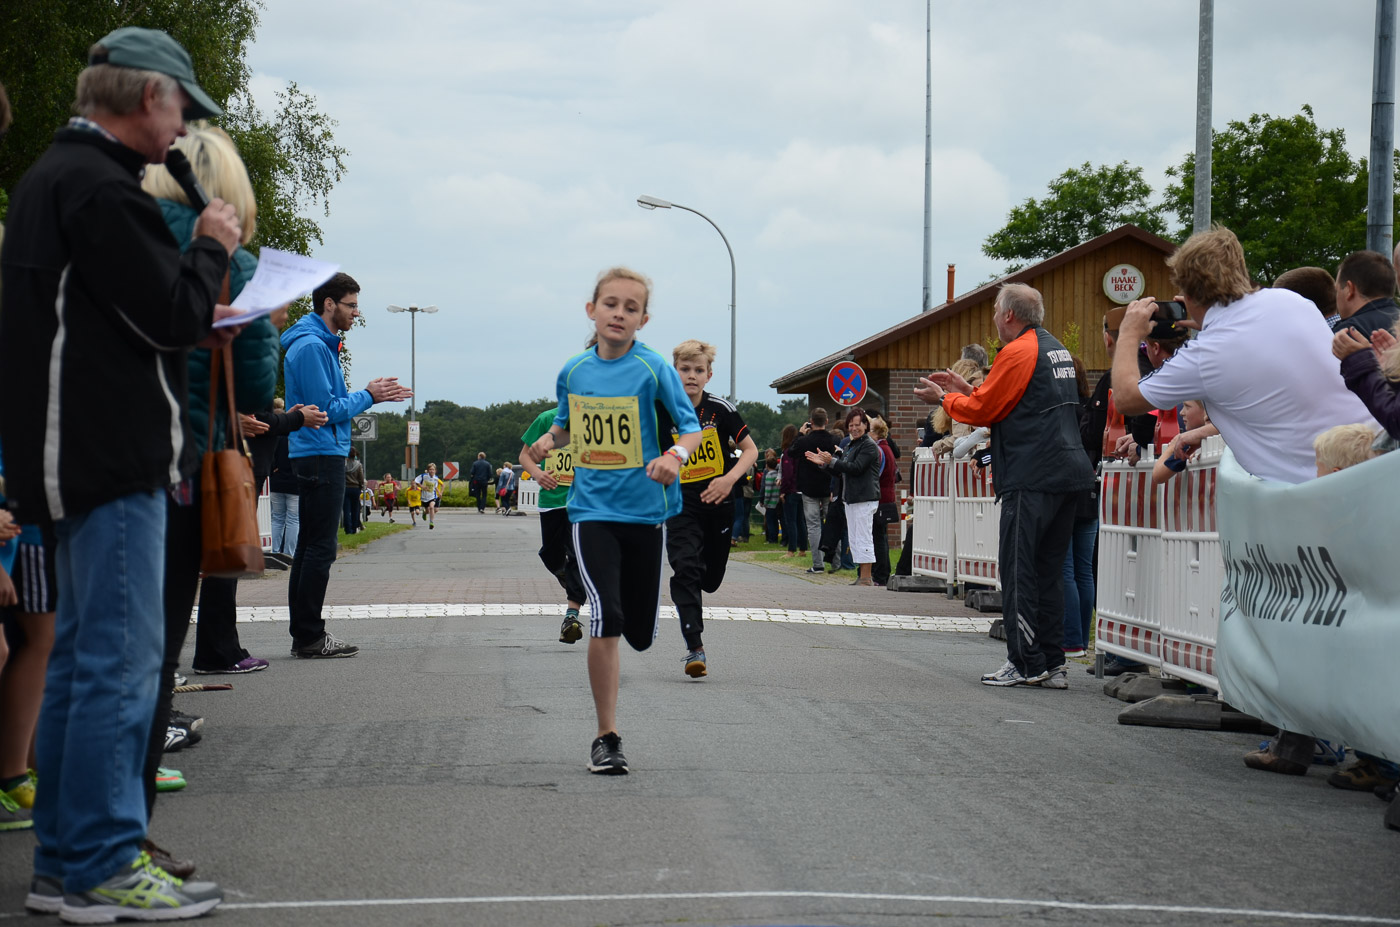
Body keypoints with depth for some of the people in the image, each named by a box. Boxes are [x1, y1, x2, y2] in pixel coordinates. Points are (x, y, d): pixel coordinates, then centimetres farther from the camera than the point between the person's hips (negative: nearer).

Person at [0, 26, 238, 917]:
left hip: (80, 457, 11)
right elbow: (174, 315, -18)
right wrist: (212, 247, -2)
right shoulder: (101, 187, -16)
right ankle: (104, 867, -1)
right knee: (121, 658, -6)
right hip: (116, 457, -11)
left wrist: (196, 326, 12)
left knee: (84, 655, 15)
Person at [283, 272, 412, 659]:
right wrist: (368, 396, -6)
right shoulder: (310, 346, -14)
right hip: (321, 456, -11)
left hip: (317, 456, 11)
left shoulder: (320, 344, 18)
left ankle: (304, 633, 16)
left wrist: (374, 394, 10)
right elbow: (326, 410, -18)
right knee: (320, 548, -9)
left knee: (310, 546, 12)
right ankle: (309, 637, -6)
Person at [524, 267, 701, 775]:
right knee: (605, 620, -17)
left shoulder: (653, 369, -7)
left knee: (639, 633, 8)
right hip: (592, 509, 0)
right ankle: (606, 737, -6)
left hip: (646, 509, 0)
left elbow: (692, 428, -7)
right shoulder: (573, 370, 3)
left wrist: (675, 456, -27)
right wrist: (547, 440, -1)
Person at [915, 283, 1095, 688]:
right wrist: (966, 390, 27)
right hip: (1070, 474, 9)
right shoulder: (1058, 350, 20)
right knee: (1048, 571, 11)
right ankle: (1053, 665, 10)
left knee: (1017, 569, -4)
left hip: (1033, 478, -9)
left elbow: (983, 411, -5)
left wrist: (944, 398, 12)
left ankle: (1027, 664, -3)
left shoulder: (1017, 353, -9)